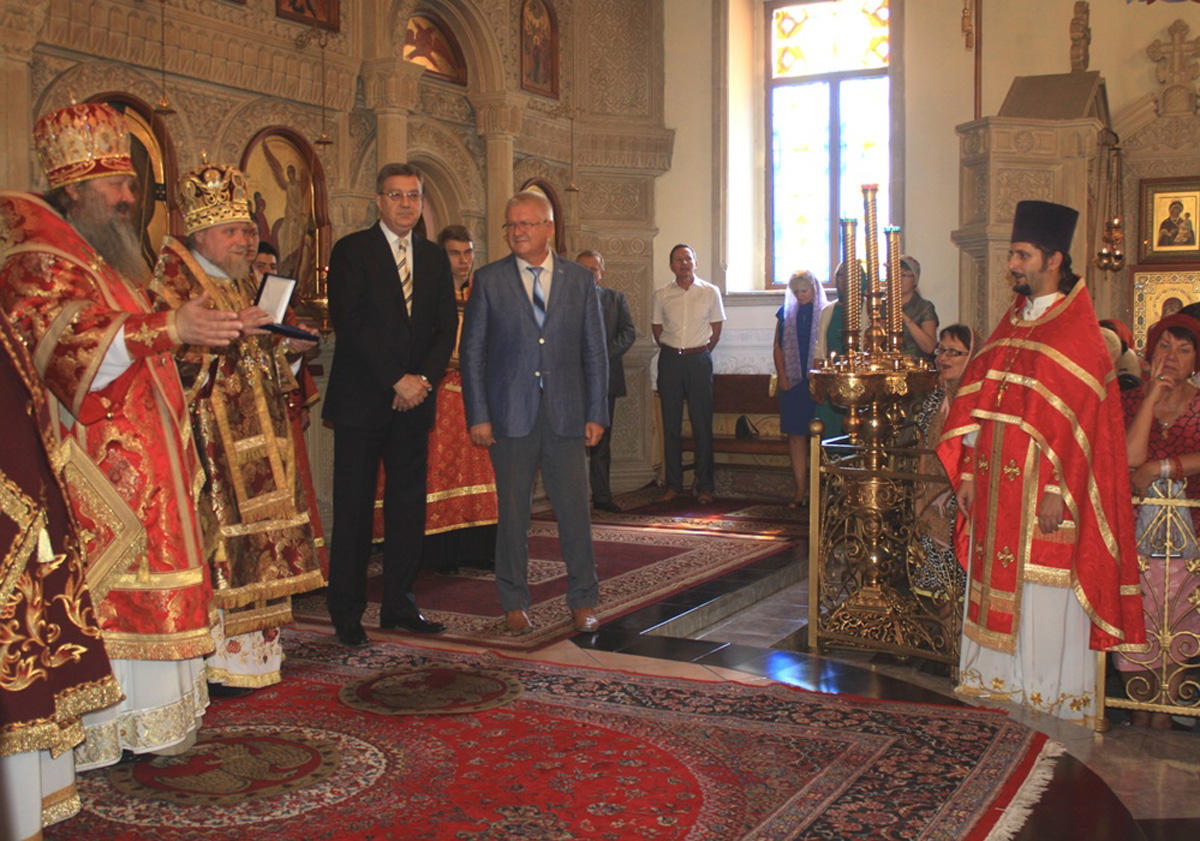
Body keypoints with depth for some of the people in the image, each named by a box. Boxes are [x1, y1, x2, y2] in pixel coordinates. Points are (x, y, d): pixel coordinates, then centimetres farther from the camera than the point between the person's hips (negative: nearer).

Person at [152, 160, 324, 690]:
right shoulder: (173, 275, -3)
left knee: (252, 541, 7)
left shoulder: (245, 282, 21)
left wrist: (288, 344, 8)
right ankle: (210, 661, -6)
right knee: (211, 530, -11)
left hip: (252, 433, 8)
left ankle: (246, 653, 13)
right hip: (206, 432, -8)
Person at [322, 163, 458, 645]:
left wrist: (424, 379, -7)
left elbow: (447, 328, 10)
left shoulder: (434, 258, 14)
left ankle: (399, 606, 17)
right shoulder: (351, 251, -1)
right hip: (361, 401, -4)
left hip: (414, 403, 5)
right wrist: (397, 380, -14)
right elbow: (351, 324, -10)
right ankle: (347, 613, 10)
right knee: (354, 509, 0)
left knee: (409, 506, 6)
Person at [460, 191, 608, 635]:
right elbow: (472, 351, 3)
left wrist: (596, 413, 1)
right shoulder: (488, 280, 3)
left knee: (574, 508, 4)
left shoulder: (580, 279, 7)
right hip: (510, 415, -1)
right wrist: (477, 415, -5)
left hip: (566, 414, 1)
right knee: (512, 511, 6)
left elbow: (595, 352, 8)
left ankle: (583, 602, 18)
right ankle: (514, 603, 19)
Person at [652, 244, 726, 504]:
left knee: (702, 424, -1)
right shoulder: (661, 295, 5)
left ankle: (705, 486, 5)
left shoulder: (710, 292, 3)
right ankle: (673, 484, 10)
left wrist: (698, 355, 7)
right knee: (671, 424, 3)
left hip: (699, 359, -1)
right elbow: (657, 331, 13)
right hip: (670, 360, 1)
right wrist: (675, 354, 10)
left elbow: (715, 331, 9)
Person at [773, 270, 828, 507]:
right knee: (796, 435, 2)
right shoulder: (786, 313, 11)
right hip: (793, 382, 3)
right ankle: (800, 490, 6)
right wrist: (782, 377, 2)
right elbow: (778, 347, 13)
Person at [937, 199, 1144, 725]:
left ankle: (1051, 695, 15)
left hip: (1044, 489, -7)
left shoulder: (1078, 332, -9)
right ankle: (1001, 681, 26)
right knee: (997, 585, 13)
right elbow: (978, 402, 12)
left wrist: (1058, 489, -19)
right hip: (997, 484, 7)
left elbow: (1079, 417, -15)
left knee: (1045, 597, 1)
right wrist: (968, 472, 7)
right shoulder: (1011, 324, 12)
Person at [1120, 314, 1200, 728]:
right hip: (1135, 531, 0)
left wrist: (1159, 468, -15)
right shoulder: (1130, 401, 6)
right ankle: (1140, 714, 8)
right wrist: (1152, 395, -9)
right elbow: (1130, 458, -12)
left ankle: (1164, 713, 12)